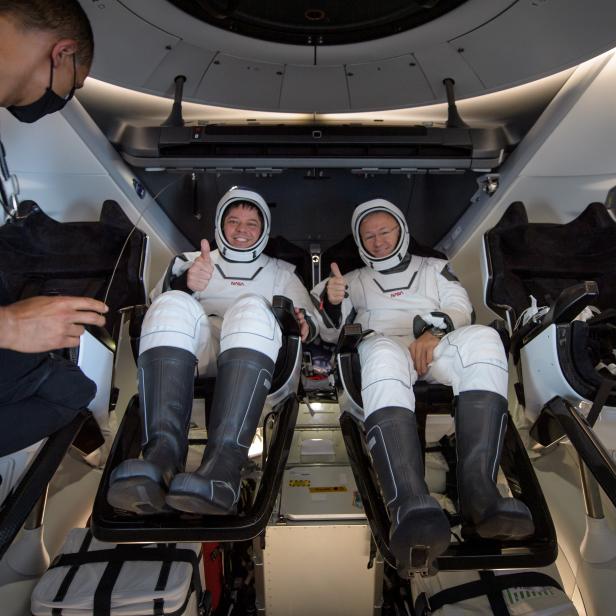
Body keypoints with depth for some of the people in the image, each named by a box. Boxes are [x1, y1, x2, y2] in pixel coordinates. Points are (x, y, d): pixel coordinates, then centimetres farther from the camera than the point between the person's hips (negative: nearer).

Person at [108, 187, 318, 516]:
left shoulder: (281, 271, 31)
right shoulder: (191, 260, 31)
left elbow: (308, 316, 19)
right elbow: (159, 295, 11)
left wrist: (305, 322, -7)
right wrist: (184, 283, -14)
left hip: (254, 355, 0)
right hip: (194, 355, 1)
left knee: (251, 307, -33)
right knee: (172, 305, -30)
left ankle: (222, 465, -51)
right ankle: (162, 453, -47)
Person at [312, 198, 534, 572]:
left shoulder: (434, 267, 31)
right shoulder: (356, 280, 31)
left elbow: (461, 310, 14)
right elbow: (331, 334, 19)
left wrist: (434, 331, -9)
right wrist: (331, 303, -4)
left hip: (437, 347, 2)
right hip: (382, 345, -1)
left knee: (482, 338, -34)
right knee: (383, 354, -40)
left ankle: (479, 489, -46)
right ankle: (412, 504, -58)